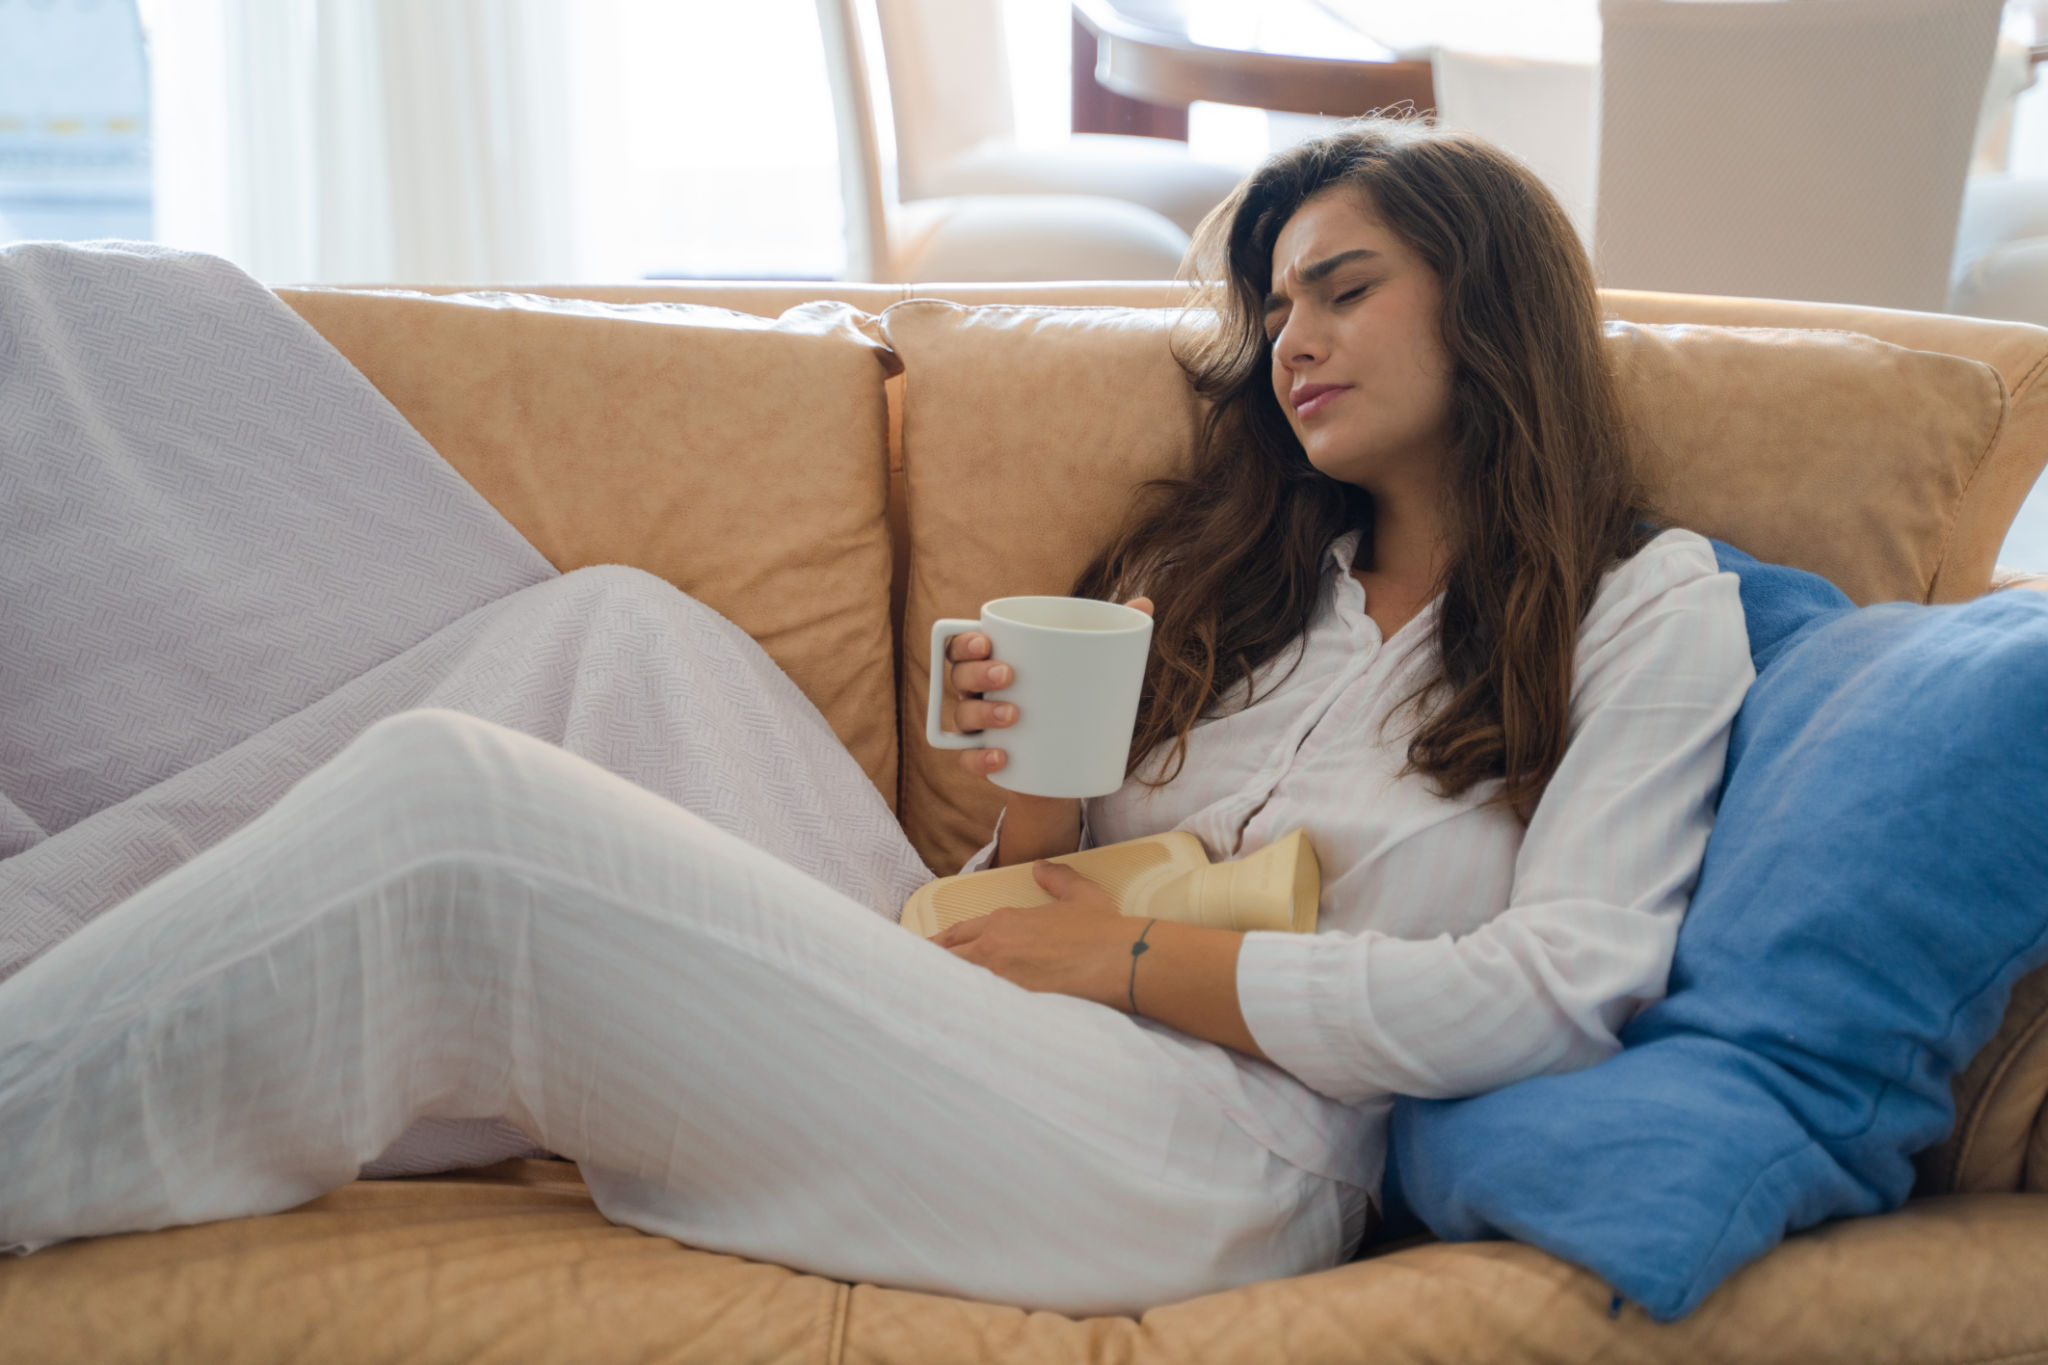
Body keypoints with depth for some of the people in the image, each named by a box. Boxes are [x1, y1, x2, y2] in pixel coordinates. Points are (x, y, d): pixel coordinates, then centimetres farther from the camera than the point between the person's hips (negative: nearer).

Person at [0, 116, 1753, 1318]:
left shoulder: (1652, 611, 5)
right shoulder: (1226, 567, 24)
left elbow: (1559, 991, -9)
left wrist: (1128, 957, -6)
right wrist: (1035, 791, -3)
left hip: (1220, 1153, -7)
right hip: (994, 1054, 7)